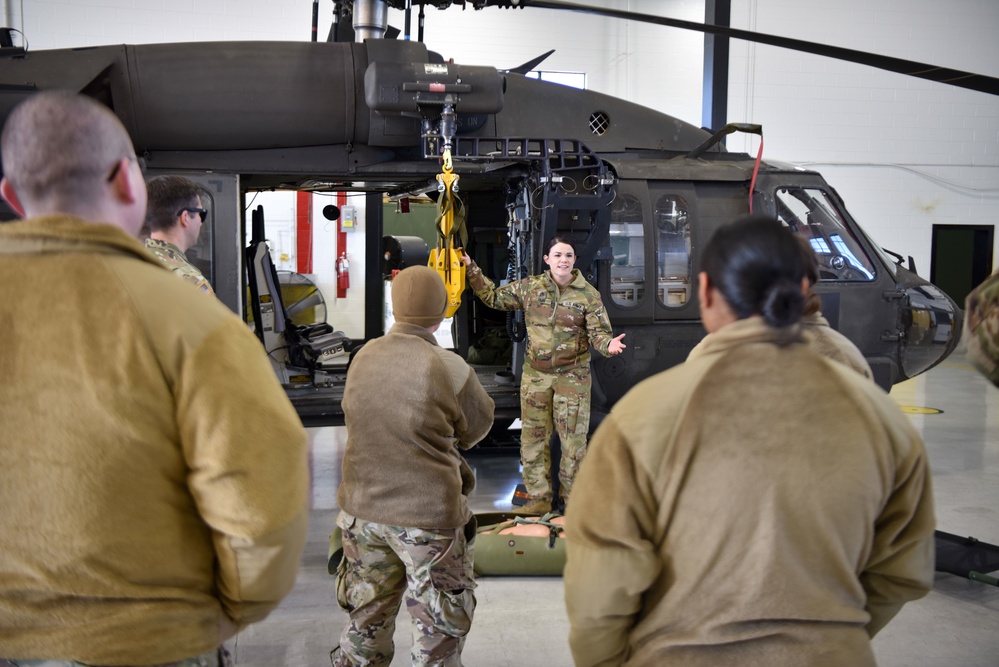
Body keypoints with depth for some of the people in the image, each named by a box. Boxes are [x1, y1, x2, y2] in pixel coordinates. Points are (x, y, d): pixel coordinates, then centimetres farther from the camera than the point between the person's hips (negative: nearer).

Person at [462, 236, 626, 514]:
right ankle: (539, 498, 21)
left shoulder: (588, 295, -6)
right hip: (535, 374, 3)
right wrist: (471, 270, 3)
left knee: (574, 440, 3)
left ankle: (572, 498, 21)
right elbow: (494, 297, 10)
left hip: (572, 376, -3)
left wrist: (608, 345, -30)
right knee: (532, 437, 8)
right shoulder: (530, 287, 1)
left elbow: (599, 333, -7)